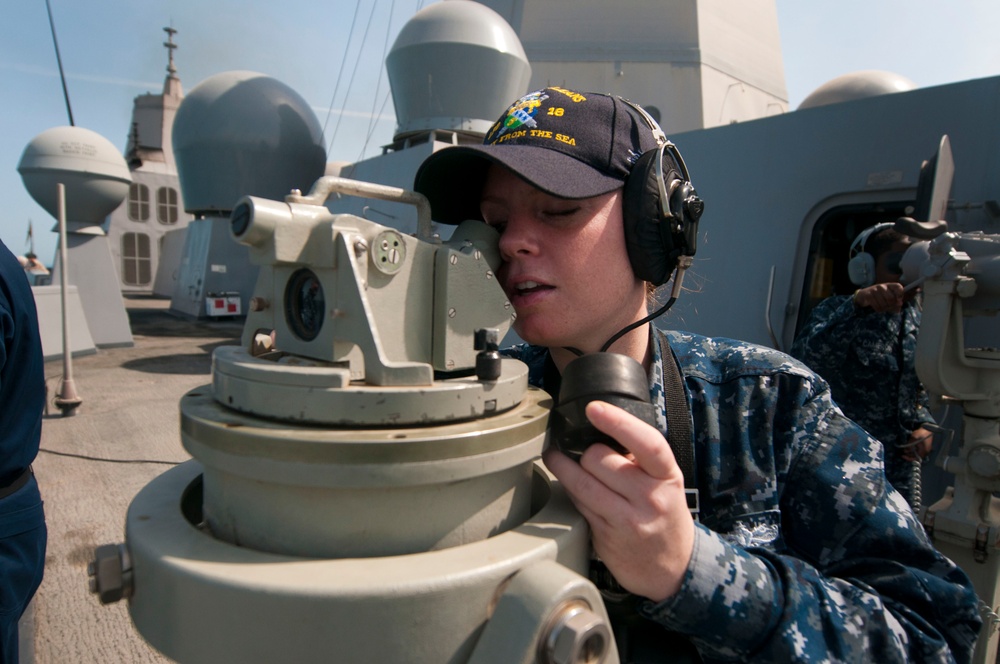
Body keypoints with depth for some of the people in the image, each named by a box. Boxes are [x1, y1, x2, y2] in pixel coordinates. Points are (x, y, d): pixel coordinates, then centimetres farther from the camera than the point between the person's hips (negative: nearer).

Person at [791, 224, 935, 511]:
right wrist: (858, 306, -47)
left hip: (902, 458, 6)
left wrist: (924, 424, 1)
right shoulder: (839, 312, -12)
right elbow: (805, 355, -36)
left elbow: (926, 381, 19)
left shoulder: (918, 317, 5)